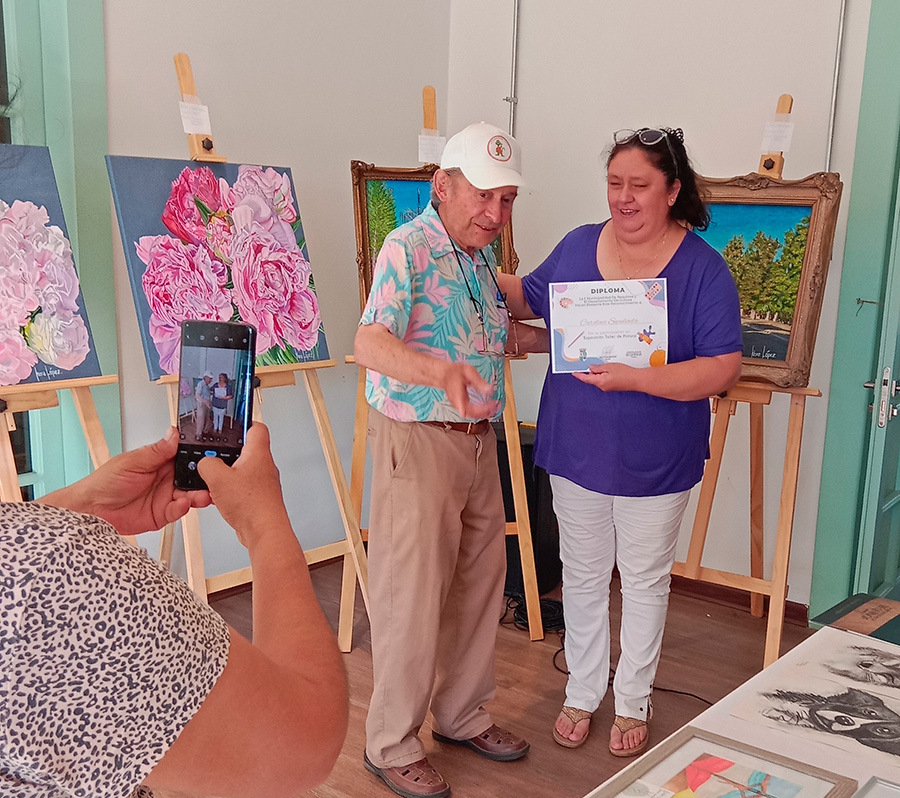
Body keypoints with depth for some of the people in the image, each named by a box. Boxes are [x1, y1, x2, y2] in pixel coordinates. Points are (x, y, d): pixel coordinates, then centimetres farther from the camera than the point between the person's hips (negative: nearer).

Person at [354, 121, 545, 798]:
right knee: (412, 596, 0)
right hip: (417, 441, -8)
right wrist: (437, 369, -48)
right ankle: (393, 743, 18)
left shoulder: (481, 258, 12)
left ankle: (463, 715, 35)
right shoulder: (409, 248, -15)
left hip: (477, 439, 8)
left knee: (480, 584, 16)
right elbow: (370, 343, -30)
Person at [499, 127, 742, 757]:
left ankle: (633, 701, 35)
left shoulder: (702, 267, -13)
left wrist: (634, 379, -29)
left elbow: (723, 369, -19)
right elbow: (529, 300, 16)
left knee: (645, 581, 14)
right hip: (576, 450, 3)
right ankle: (582, 692, 36)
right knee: (583, 576, 17)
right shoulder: (578, 246, -1)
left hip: (655, 462, -3)